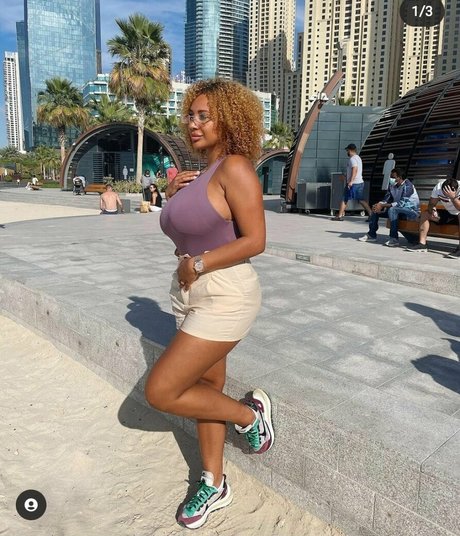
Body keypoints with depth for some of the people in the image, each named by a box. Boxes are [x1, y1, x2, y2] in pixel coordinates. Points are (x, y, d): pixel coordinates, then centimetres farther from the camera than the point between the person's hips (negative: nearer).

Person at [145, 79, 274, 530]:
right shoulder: (200, 174, 12)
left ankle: (250, 413, 16)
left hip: (225, 297, -9)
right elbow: (184, 234, 18)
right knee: (205, 389, 17)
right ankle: (214, 485, 36)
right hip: (192, 295, 9)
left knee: (160, 392, -6)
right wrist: (171, 194, 1)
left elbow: (255, 241, -21)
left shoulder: (235, 168, -14)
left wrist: (197, 264, -15)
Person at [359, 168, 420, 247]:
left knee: (392, 209, -36)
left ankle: (394, 239, -34)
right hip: (398, 209, 8)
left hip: (412, 211, -8)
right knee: (375, 209, 0)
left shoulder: (407, 186, -21)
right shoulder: (392, 186, 3)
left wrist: (383, 206, -34)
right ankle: (371, 235, 6)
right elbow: (385, 200, 4)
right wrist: (379, 204, -21)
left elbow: (401, 203, -31)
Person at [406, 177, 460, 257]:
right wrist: (432, 211, -30)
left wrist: (453, 197, -51)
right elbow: (431, 204, -9)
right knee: (425, 213, -10)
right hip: (449, 214, 6)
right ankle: (422, 244, -17)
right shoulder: (439, 187, -15)